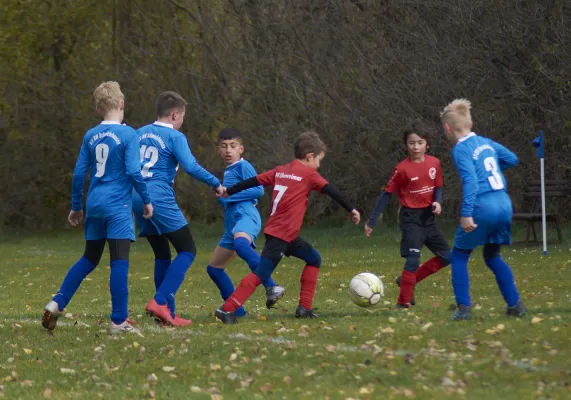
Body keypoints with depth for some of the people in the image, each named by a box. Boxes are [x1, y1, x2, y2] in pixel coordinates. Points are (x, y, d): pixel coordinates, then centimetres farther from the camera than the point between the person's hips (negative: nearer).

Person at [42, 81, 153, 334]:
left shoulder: (90, 136, 7)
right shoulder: (128, 134, -8)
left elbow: (79, 174, 9)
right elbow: (133, 171, -14)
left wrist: (76, 207, 18)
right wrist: (146, 200, -2)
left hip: (94, 205, 6)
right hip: (118, 207, -6)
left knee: (89, 259, 17)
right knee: (120, 262, -5)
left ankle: (57, 304, 9)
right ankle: (119, 321, -8)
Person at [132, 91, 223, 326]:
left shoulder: (140, 133, 14)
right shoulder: (175, 137, -6)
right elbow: (191, 167, -17)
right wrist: (216, 184, -5)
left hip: (137, 198, 8)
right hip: (160, 198, -7)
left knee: (162, 254, 17)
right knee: (187, 250, 0)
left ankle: (168, 313, 12)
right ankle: (160, 301, -16)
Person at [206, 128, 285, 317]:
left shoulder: (243, 166, -1)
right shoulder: (228, 171, 25)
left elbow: (259, 189, -13)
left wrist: (229, 194, -12)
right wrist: (224, 194, 11)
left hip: (246, 217, -10)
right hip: (232, 223, 10)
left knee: (240, 243, -43)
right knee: (213, 268, 11)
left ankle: (271, 287, -50)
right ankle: (236, 309, 15)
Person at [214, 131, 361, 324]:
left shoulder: (280, 171, 14)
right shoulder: (309, 174, -4)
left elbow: (255, 180, 15)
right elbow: (331, 191, -6)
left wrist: (229, 191, 22)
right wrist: (351, 209, 0)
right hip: (281, 234, -9)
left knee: (314, 259, 19)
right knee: (261, 274, -12)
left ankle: (304, 308, 15)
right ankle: (227, 309, -17)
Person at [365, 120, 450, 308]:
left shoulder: (434, 163, 0)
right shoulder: (402, 169, -13)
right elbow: (387, 194, -7)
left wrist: (437, 202, -12)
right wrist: (372, 221, -5)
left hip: (428, 217, 6)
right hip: (411, 217, -6)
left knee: (446, 257, 8)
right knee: (413, 260, -16)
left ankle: (409, 281, 20)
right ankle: (403, 302, -6)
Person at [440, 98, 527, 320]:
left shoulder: (460, 149, -6)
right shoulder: (486, 143, 15)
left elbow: (470, 180, -19)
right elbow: (512, 159, 27)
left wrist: (466, 214, -22)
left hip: (483, 206, -7)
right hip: (504, 204, 7)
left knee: (459, 256, 9)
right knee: (492, 256, 24)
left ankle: (464, 307, -1)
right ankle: (516, 304, 17)